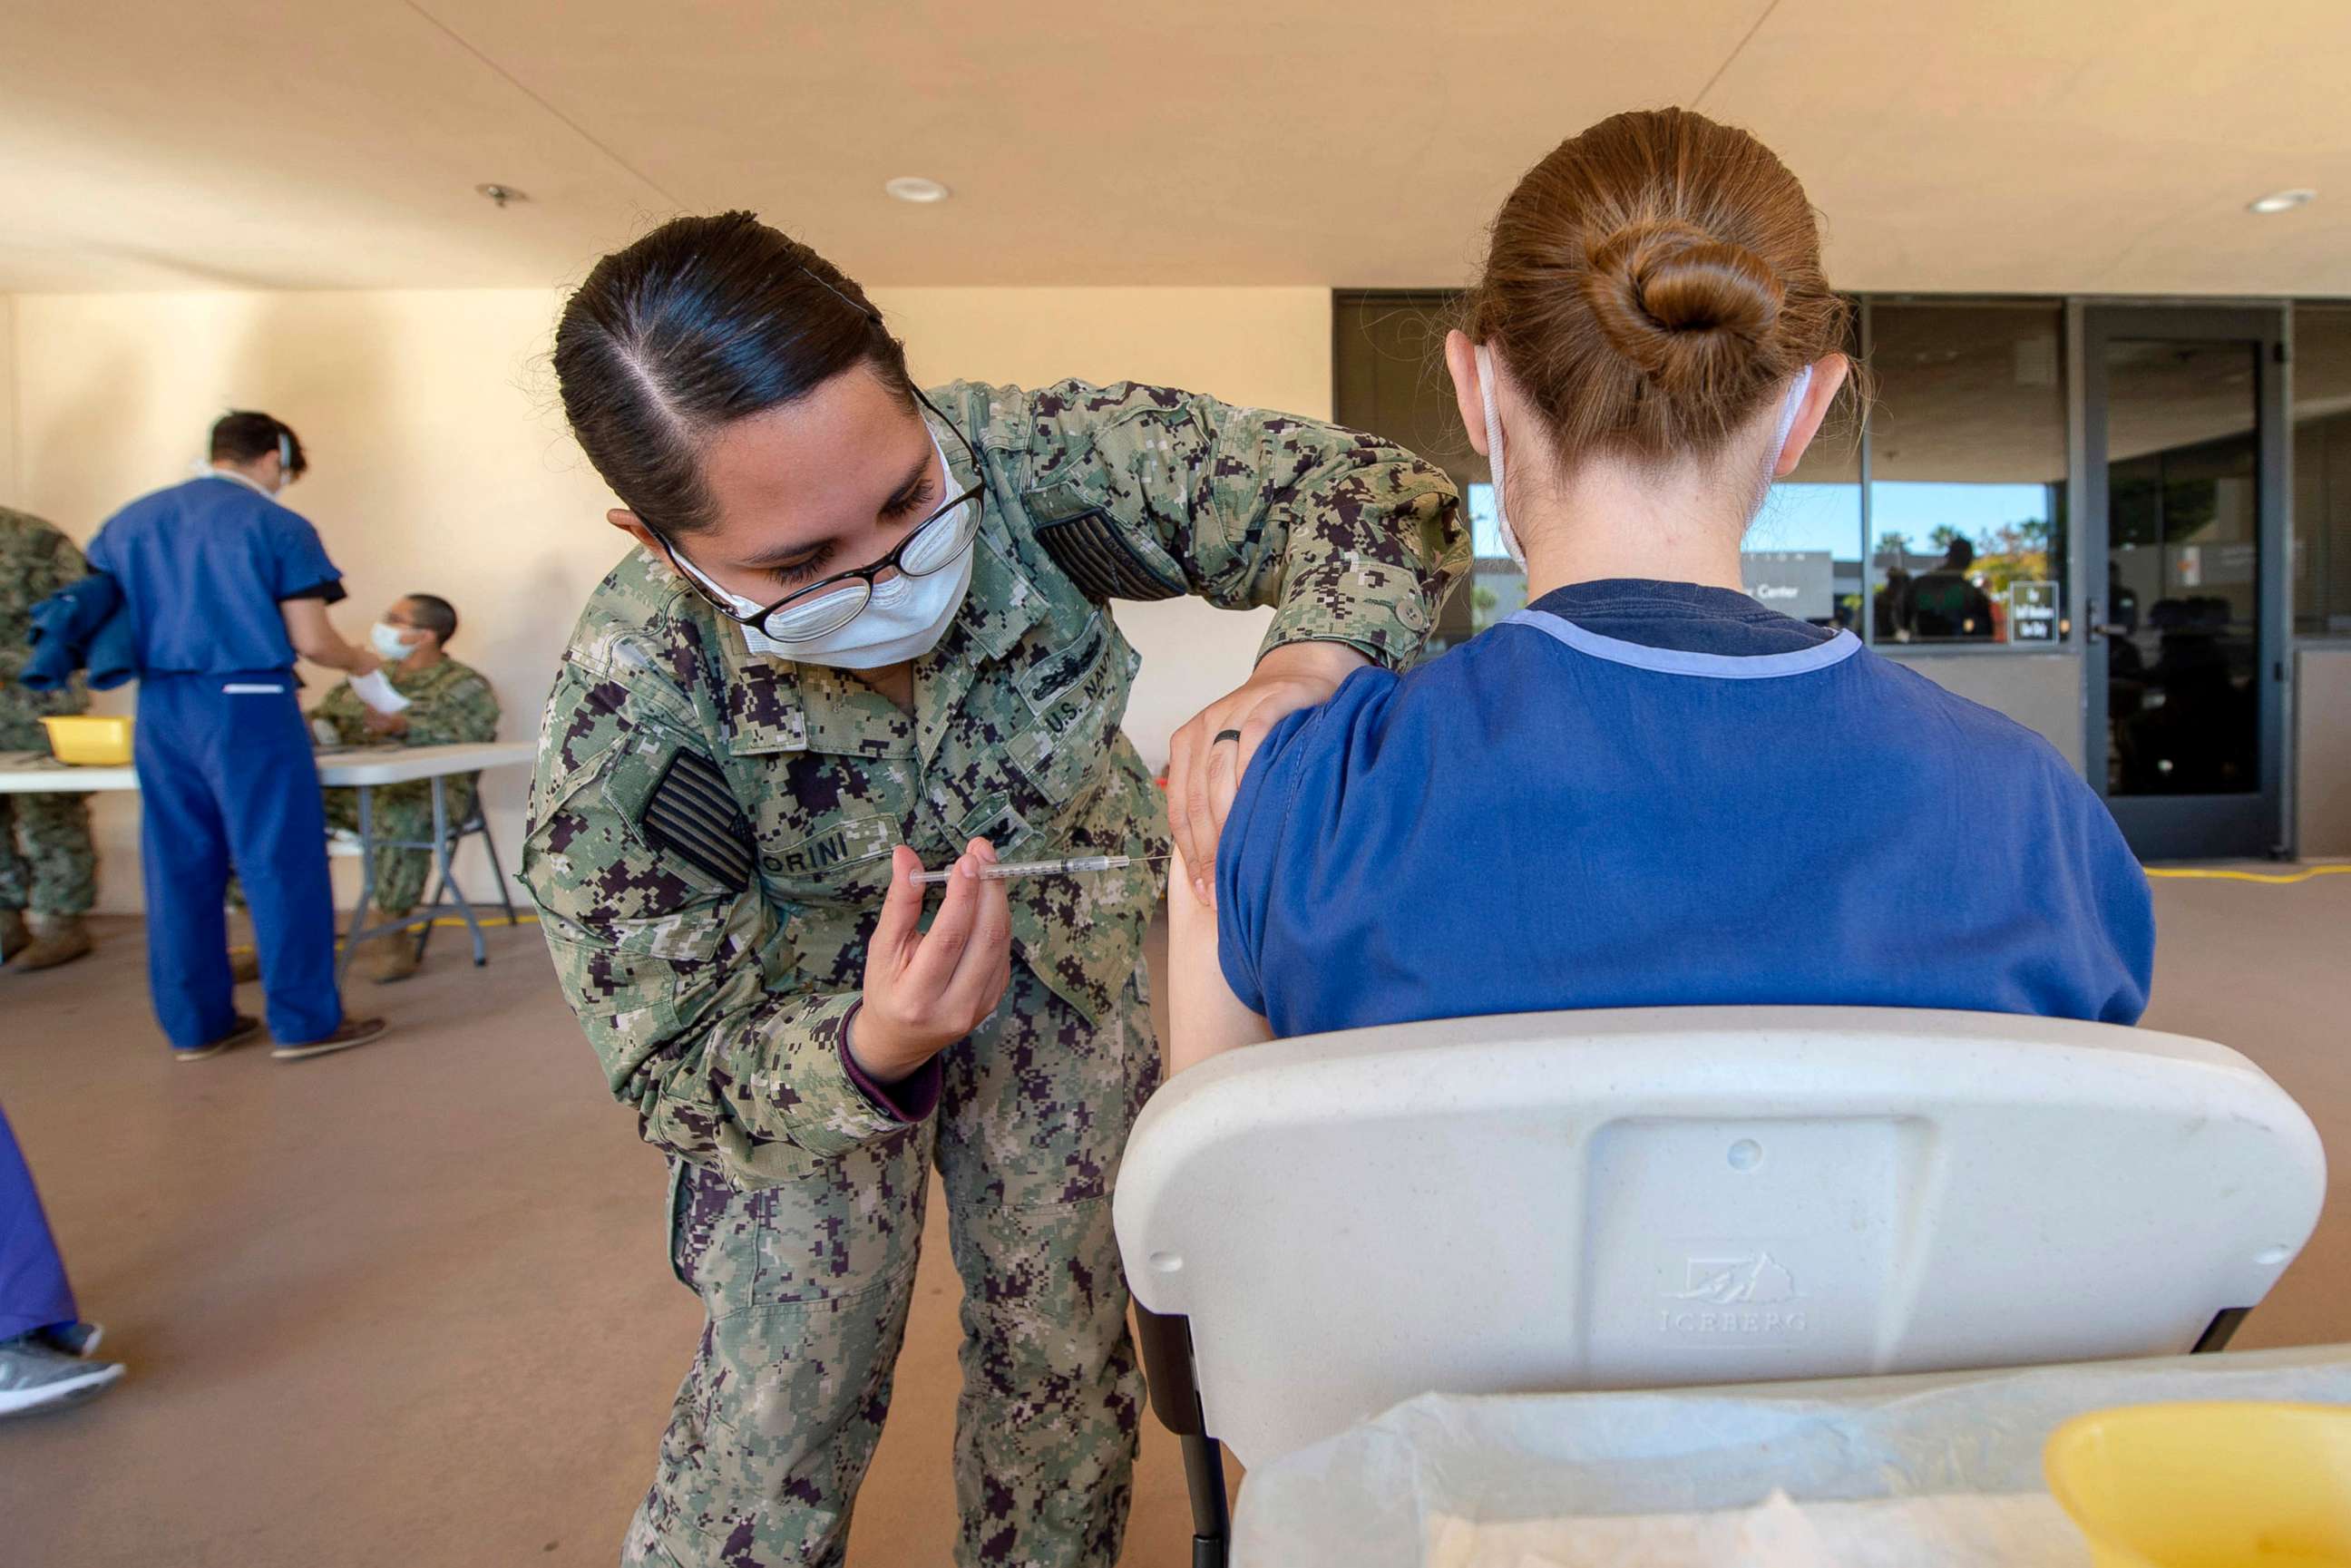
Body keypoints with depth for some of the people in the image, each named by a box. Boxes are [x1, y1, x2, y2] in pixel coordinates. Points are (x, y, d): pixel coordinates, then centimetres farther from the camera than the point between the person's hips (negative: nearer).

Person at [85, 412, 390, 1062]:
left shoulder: (127, 522, 12)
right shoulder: (278, 526, -6)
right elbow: (311, 642, -8)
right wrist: (361, 662, 10)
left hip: (158, 710, 6)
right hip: (247, 705, -6)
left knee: (179, 868, 10)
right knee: (280, 864, -1)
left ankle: (194, 1024, 19)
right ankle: (305, 1021, 4)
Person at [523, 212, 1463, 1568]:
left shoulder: (1028, 461, -29)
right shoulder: (629, 714, -30)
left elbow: (1381, 494, -27)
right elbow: (680, 1073, -20)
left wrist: (1299, 671, -49)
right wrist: (875, 1052, -42)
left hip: (1069, 949, 2)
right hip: (802, 1015, -1)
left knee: (1062, 1352, 11)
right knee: (783, 1390, 2)